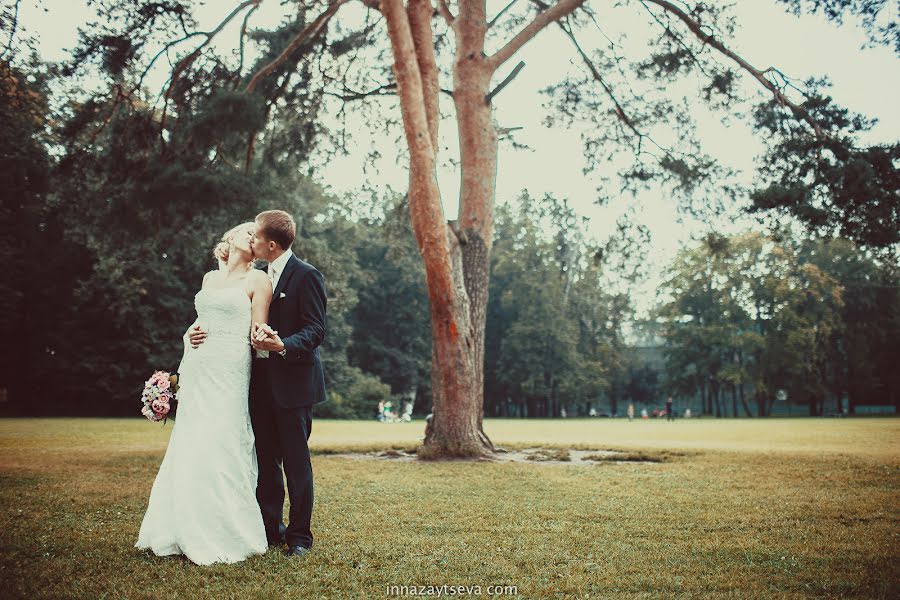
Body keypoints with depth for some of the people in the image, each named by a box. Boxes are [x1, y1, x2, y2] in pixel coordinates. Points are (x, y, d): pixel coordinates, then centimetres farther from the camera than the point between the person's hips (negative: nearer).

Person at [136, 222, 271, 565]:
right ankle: (187, 533, 15)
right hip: (196, 370, 6)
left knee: (219, 450, -9)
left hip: (229, 373, -6)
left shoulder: (257, 280, 1)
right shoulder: (210, 278, 18)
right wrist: (191, 333, 10)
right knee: (188, 450, 6)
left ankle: (225, 537, 0)